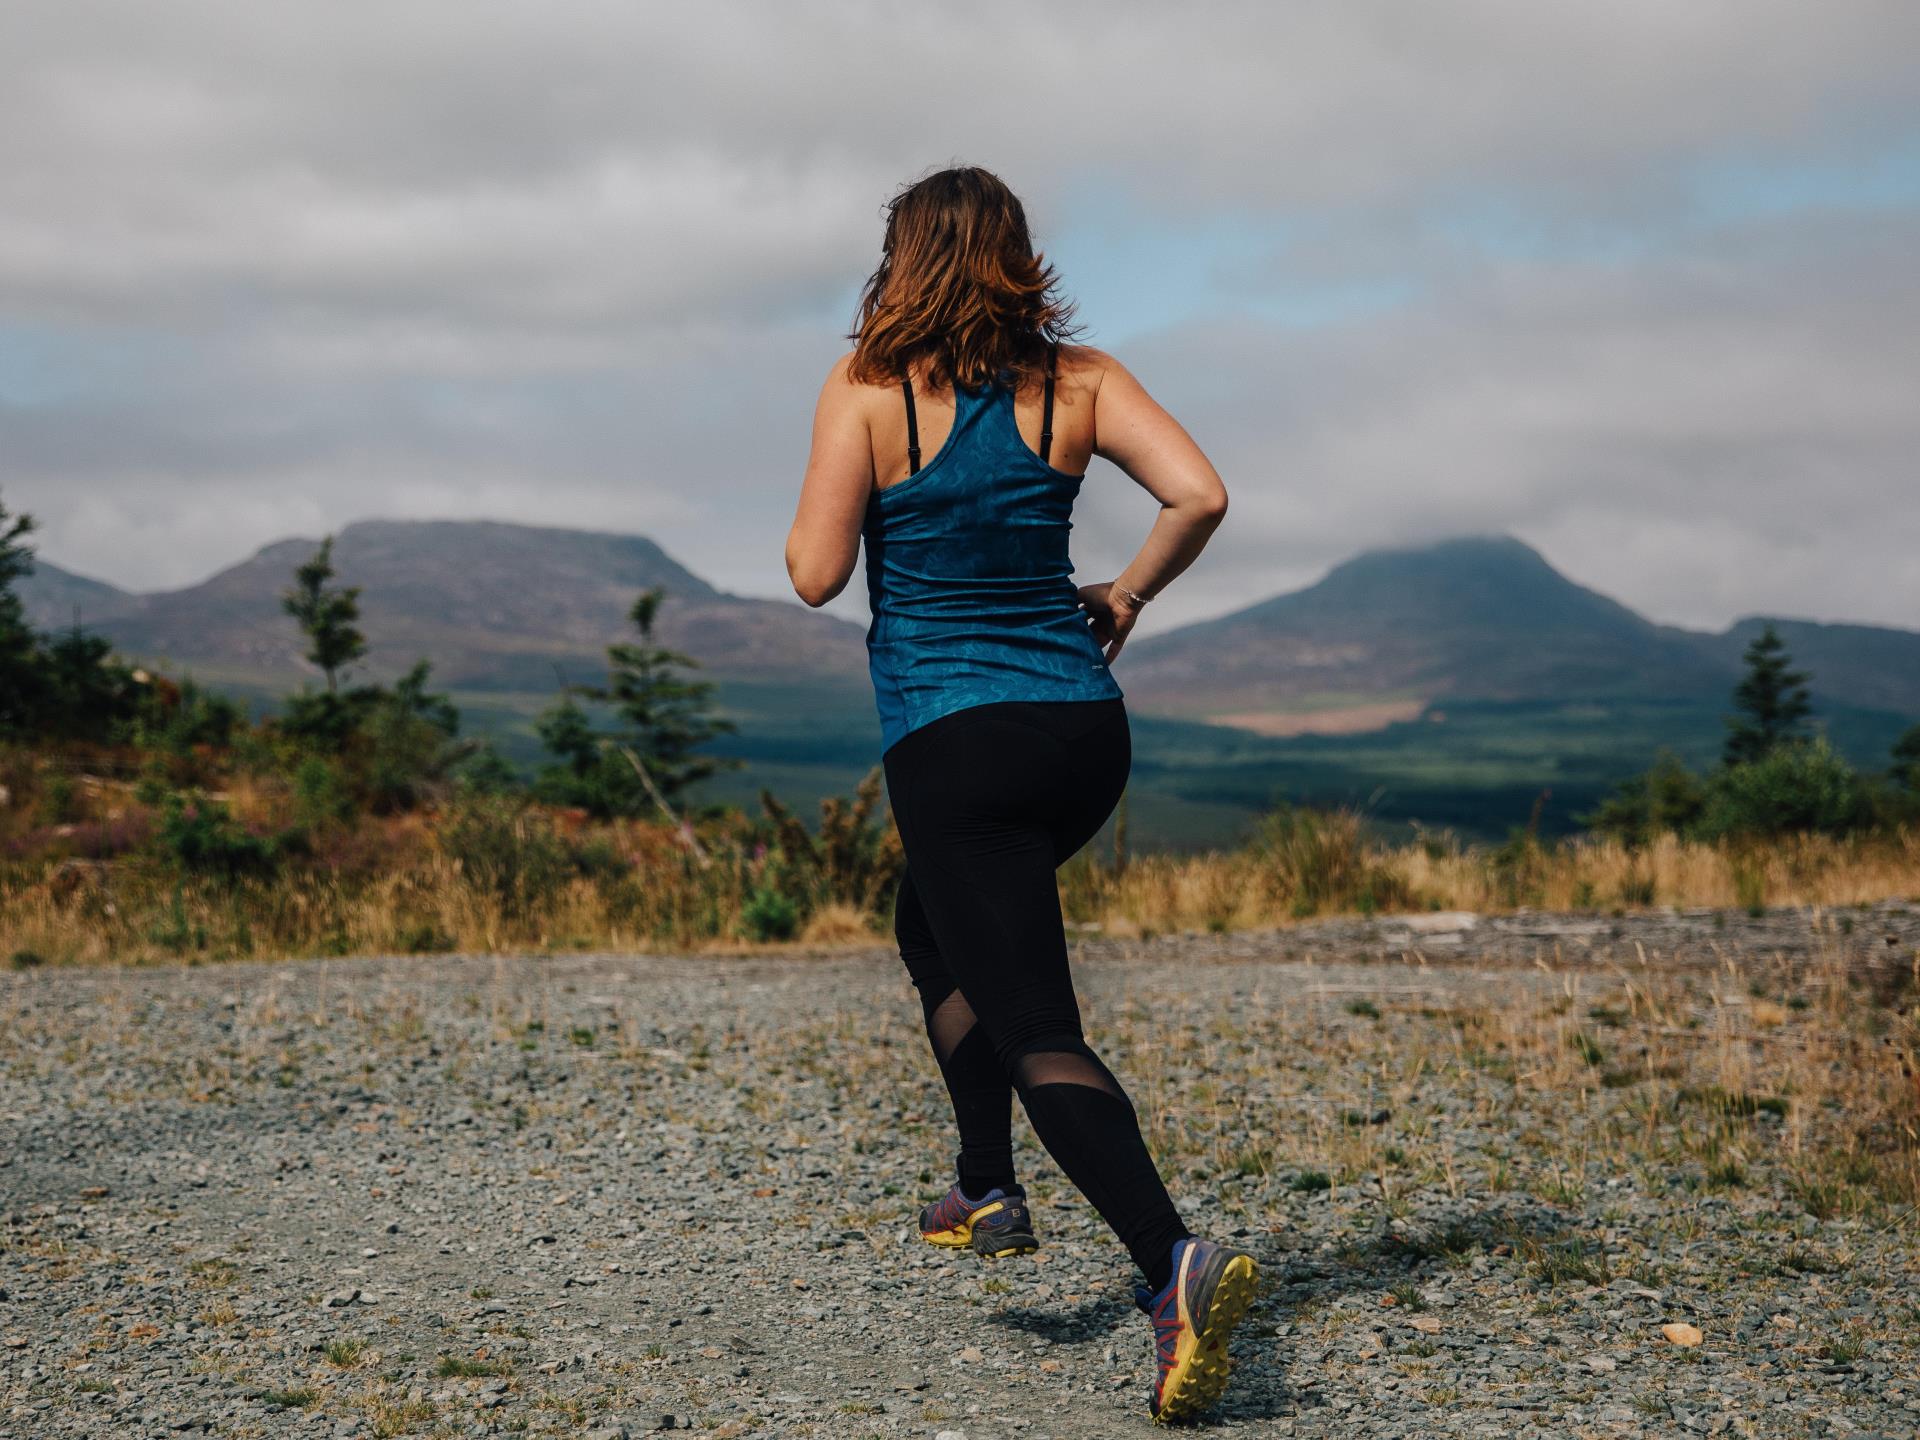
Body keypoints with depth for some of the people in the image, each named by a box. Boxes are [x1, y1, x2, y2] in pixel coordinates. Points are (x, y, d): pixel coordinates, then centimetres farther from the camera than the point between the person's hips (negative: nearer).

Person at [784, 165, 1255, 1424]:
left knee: (1038, 1030, -6)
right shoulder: (1079, 378, 3)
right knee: (934, 928, 31)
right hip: (1085, 730, 6)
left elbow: (817, 573, -8)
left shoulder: (869, 389, -6)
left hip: (954, 745, -5)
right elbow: (1201, 494, -8)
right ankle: (989, 1189, 27)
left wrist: (818, 496, 13)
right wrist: (1127, 597, 8)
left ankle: (1173, 1261, -25)